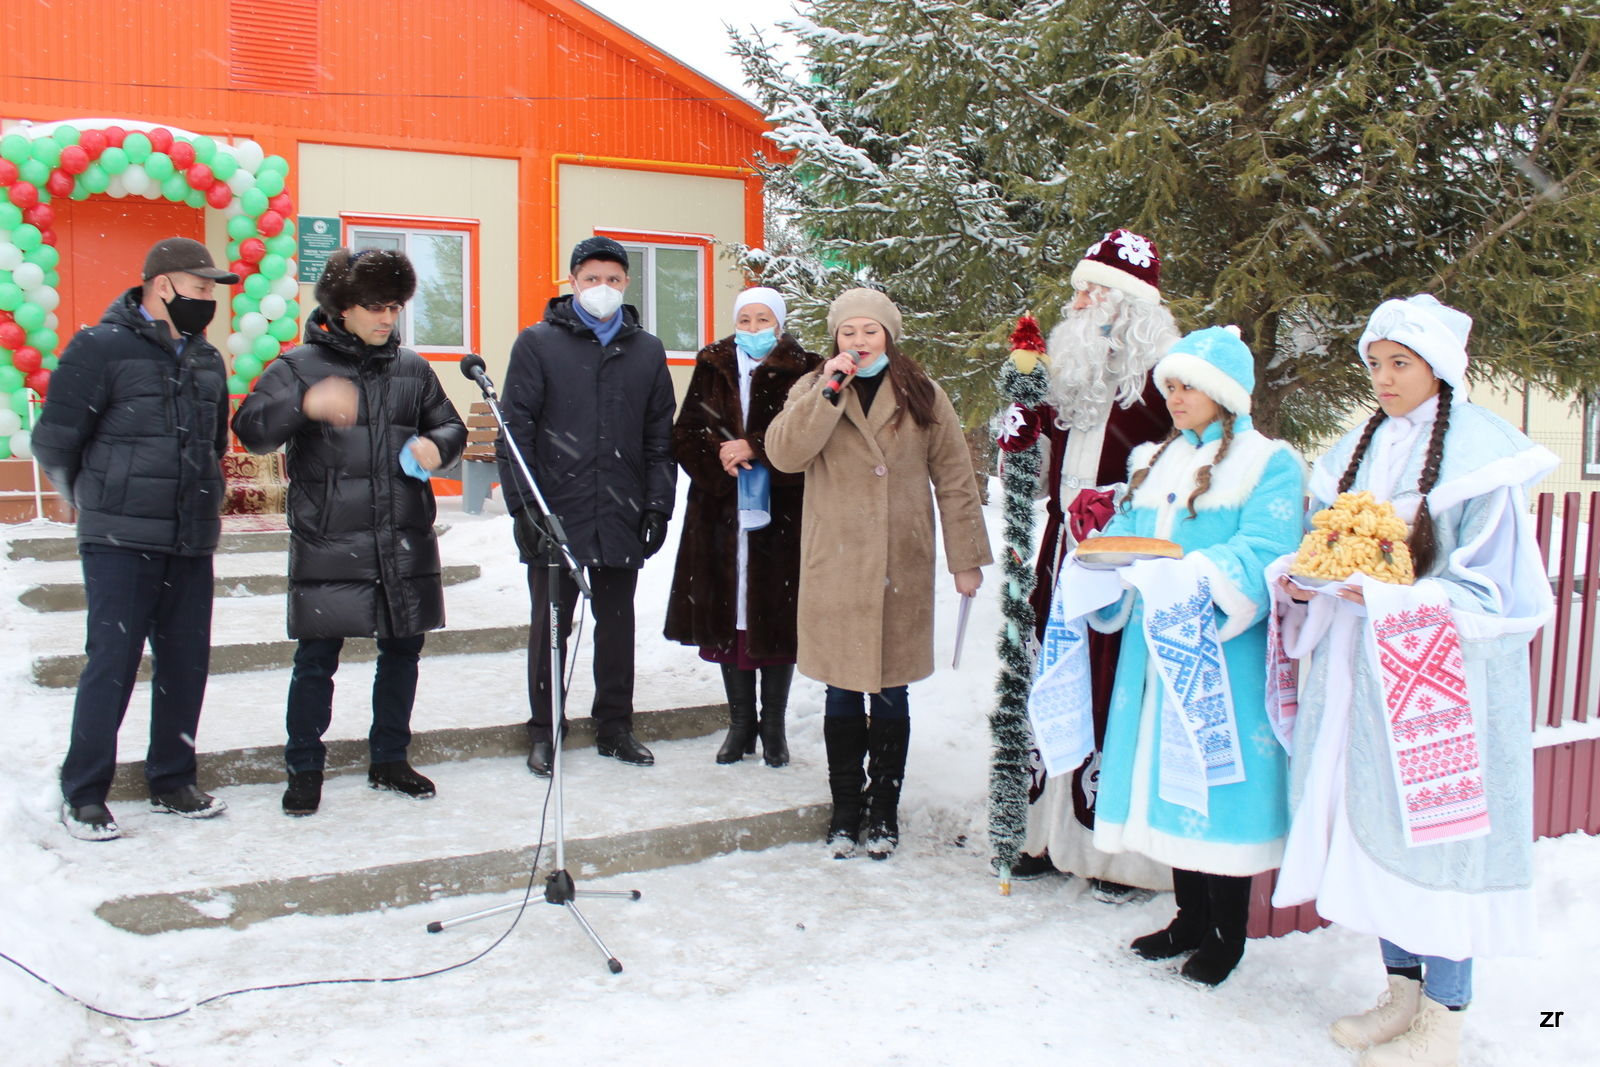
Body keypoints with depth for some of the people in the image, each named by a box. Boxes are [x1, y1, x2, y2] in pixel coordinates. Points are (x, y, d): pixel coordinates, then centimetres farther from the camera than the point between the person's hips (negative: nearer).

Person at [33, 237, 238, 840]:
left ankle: (172, 782, 22)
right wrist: (97, 503, 10)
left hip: (191, 544, 6)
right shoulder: (101, 348, -6)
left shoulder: (207, 360, 14)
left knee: (186, 665, 9)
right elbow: (54, 441, -3)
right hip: (120, 544, -6)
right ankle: (83, 795, 11)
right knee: (112, 665, -3)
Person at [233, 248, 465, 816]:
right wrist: (304, 406, -32)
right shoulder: (299, 365, -1)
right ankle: (304, 769, 18)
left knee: (402, 650, 13)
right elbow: (251, 429, -12)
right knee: (317, 658, 1)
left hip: (405, 542, 4)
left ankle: (389, 759, 29)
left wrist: (435, 445, -3)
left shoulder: (412, 368, 11)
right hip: (328, 544, -4)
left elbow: (451, 426, 21)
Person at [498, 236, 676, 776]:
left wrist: (658, 505, 4)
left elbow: (659, 438, 11)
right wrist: (523, 505, -10)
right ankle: (544, 731, 20)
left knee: (617, 624, 12)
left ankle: (615, 725, 26)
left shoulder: (647, 350, 10)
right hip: (555, 514, -3)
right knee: (550, 625, 7)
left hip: (622, 519, 3)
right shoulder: (538, 343, 0)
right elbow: (516, 431, -4)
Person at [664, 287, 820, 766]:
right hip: (721, 515, 3)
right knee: (728, 614, 7)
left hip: (781, 518, -3)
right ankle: (740, 722, 22)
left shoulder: (803, 371, -1)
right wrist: (719, 458, -13)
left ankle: (773, 726, 19)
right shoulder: (712, 369, 9)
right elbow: (684, 437, 5)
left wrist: (754, 448, -20)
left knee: (776, 618, 2)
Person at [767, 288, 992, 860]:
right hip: (835, 567, 0)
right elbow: (783, 454, -12)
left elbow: (954, 479, 6)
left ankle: (884, 808, 23)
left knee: (891, 692, 8)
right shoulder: (813, 390, 6)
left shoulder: (922, 395, 6)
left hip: (902, 568, 0)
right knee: (842, 692, 6)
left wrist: (967, 558, 3)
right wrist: (829, 390, -17)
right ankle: (845, 808, 21)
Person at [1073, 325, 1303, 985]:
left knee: (1219, 774, -2)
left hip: (1223, 651, -6)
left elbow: (1261, 556, -17)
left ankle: (1227, 933, 14)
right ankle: (1191, 917, 26)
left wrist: (1187, 578, -28)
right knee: (1166, 775, 11)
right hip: (1157, 646, 7)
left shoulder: (1269, 464, -4)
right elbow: (1125, 534, 15)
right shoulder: (1156, 463, 17)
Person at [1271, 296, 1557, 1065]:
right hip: (1361, 670, 6)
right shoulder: (1358, 452, 12)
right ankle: (1402, 990, 26)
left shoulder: (1481, 454, -8)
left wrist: (1393, 599, -24)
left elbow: (1493, 588, -11)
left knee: (1437, 828, -2)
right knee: (1371, 823, 10)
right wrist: (1302, 581, -5)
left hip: (1446, 676, -6)